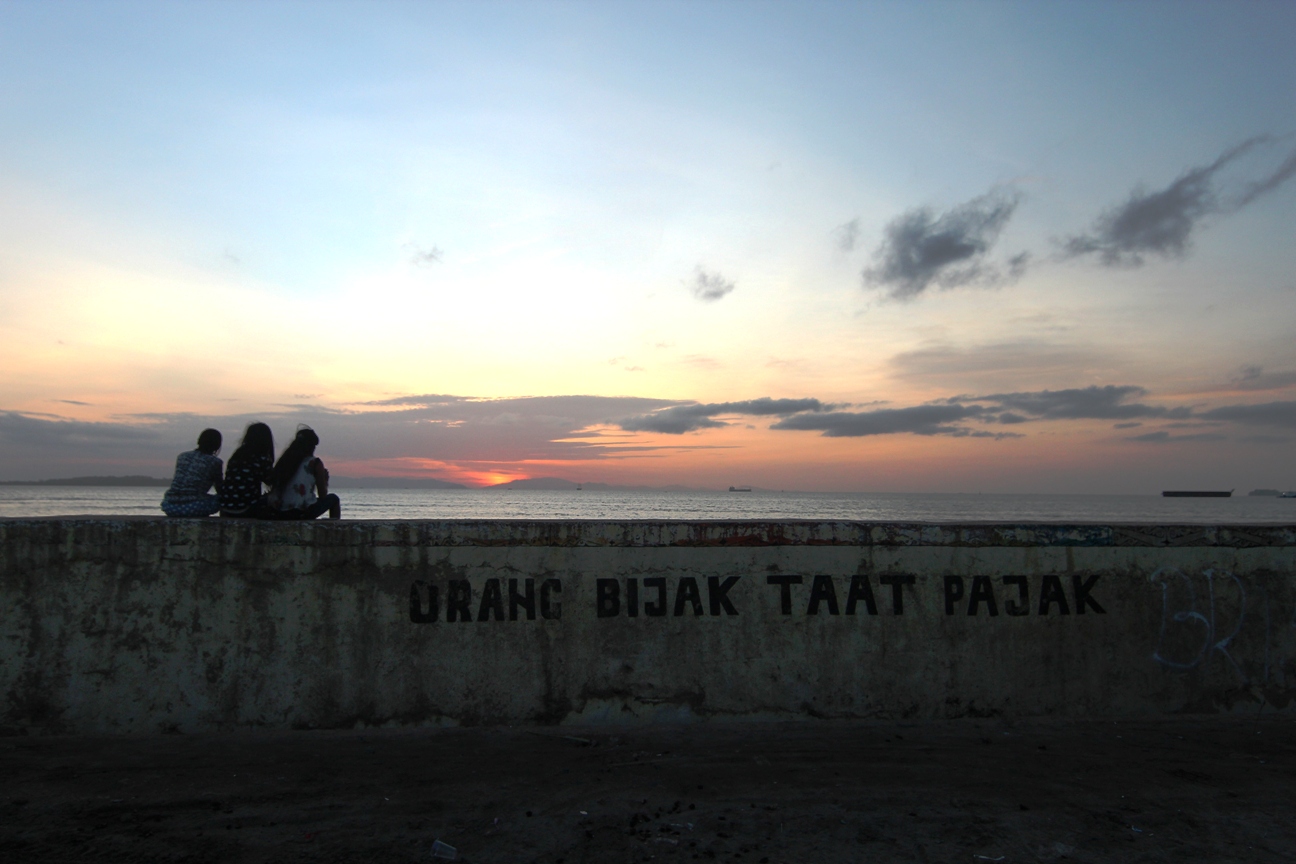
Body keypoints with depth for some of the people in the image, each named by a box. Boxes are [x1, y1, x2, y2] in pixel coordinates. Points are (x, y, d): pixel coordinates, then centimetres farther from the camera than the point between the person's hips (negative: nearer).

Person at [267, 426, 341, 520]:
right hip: (302, 513, -5)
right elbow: (323, 495, 2)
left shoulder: (285, 460, 11)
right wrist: (325, 479, 18)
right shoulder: (315, 462, -1)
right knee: (333, 499, 20)